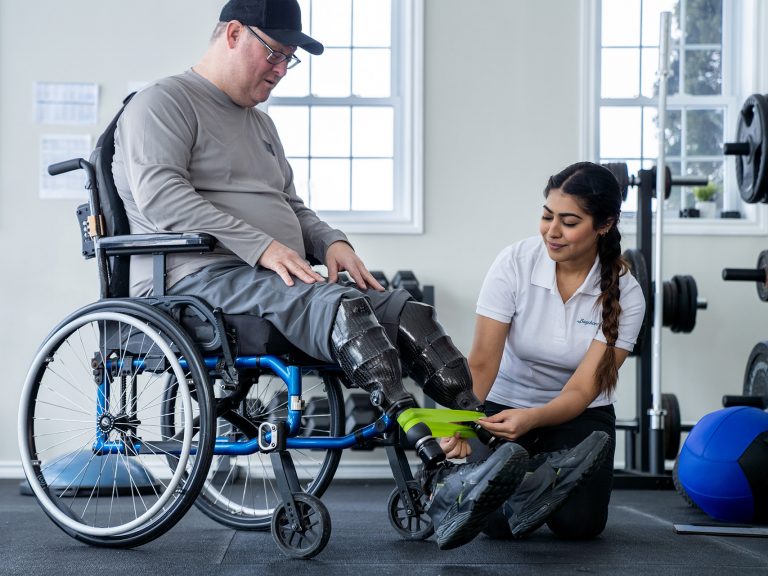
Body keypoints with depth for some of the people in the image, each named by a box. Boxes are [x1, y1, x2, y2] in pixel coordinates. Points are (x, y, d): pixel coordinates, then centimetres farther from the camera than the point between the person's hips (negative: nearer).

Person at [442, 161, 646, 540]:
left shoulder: (624, 295, -19)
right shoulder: (514, 263, -20)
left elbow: (581, 389, -24)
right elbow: (481, 363, -23)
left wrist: (529, 419, -44)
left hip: (579, 412, 1)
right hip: (505, 404, -1)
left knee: (577, 523, -20)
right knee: (498, 523, -23)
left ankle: (543, 473, 10)